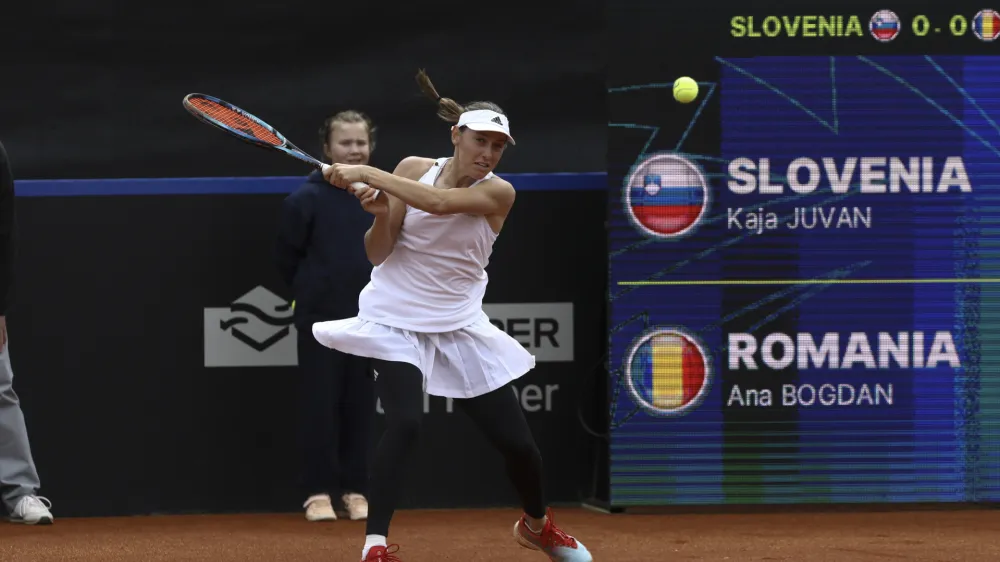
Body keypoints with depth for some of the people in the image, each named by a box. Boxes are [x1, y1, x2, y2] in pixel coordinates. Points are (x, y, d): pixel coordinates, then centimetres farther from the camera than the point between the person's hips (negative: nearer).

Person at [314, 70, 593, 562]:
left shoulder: (498, 194, -11)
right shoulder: (413, 169, -5)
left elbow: (437, 202, -30)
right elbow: (377, 253, -4)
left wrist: (365, 174, -33)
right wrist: (380, 214, -25)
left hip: (459, 326, 1)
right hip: (396, 317, -1)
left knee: (517, 442, 4)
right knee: (404, 423, -27)